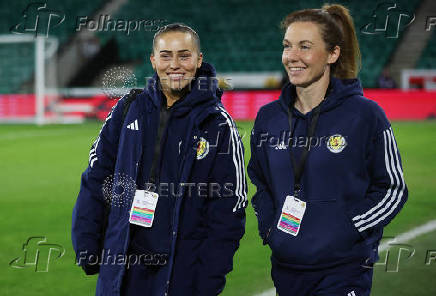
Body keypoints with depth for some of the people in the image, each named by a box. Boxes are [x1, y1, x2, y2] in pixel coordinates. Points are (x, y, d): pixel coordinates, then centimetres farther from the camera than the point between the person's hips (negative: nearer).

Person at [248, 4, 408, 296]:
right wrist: (269, 227, 3)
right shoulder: (269, 118, 6)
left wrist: (345, 231, -12)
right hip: (286, 267, 5)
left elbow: (393, 189, -3)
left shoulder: (364, 115, -7)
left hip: (344, 271, -4)